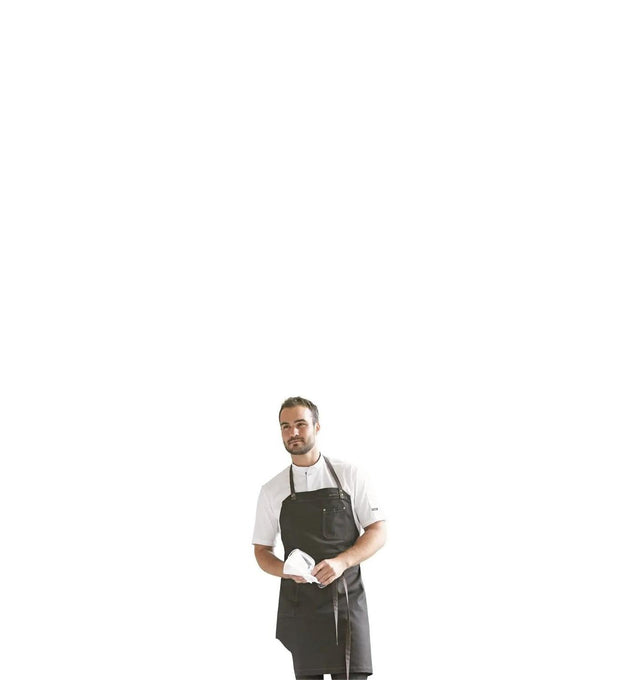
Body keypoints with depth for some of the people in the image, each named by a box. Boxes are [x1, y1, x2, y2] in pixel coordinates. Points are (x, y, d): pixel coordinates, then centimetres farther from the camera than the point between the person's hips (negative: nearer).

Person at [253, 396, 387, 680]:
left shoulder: (348, 475, 3)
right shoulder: (272, 491, 7)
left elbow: (378, 532, 2)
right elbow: (262, 551, 13)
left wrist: (341, 562, -16)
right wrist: (286, 570, -10)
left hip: (347, 602, -1)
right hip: (299, 605, 2)